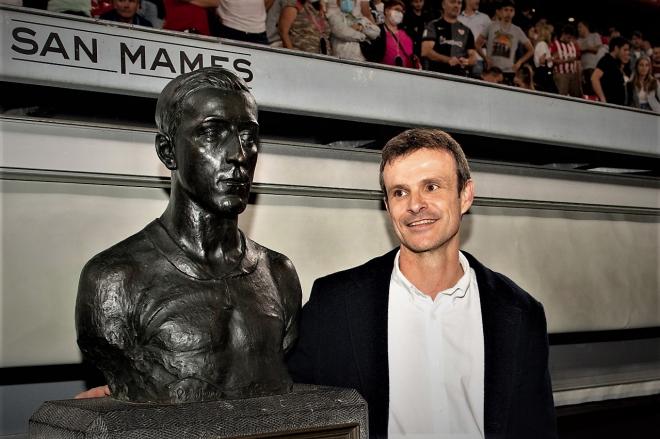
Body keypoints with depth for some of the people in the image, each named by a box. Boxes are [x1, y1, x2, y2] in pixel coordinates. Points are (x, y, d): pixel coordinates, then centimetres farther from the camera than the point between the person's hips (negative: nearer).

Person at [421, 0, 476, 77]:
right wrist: (448, 60, -21)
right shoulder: (433, 26, 5)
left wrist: (467, 61, -9)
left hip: (460, 76, 4)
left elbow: (473, 55, 16)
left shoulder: (466, 30, 18)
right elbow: (426, 51, -8)